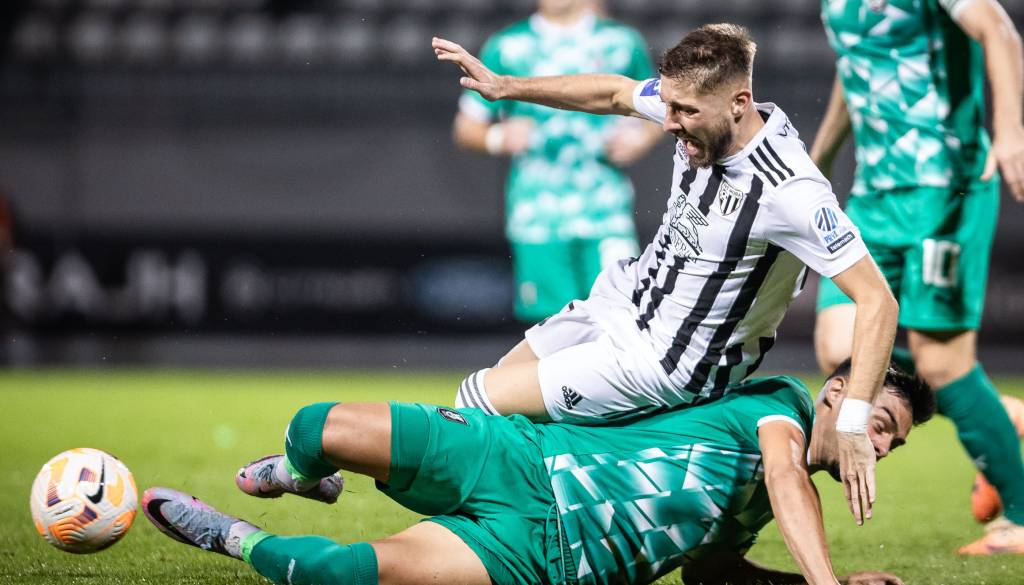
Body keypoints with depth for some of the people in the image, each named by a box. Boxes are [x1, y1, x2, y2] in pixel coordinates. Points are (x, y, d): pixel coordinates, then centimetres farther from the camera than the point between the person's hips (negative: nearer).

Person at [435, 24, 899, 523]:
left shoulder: (791, 194, -32)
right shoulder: (700, 112, -10)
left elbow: (878, 301, -30)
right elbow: (614, 93, 12)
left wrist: (853, 426, -35)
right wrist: (503, 86, 11)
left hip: (666, 365, -8)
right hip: (623, 298, 8)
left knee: (479, 403, -8)